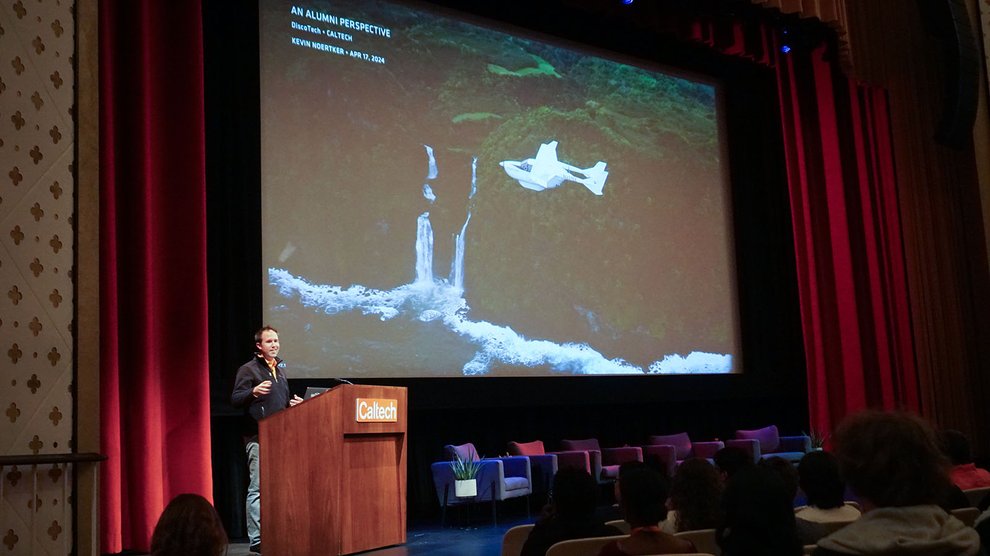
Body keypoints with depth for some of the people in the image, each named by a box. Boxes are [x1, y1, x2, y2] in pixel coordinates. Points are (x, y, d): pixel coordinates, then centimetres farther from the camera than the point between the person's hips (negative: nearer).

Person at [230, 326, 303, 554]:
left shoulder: (281, 370, 21)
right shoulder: (248, 369, -2)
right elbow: (235, 399, -10)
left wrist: (293, 403, 10)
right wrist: (254, 391, -27)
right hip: (259, 437, -7)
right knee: (258, 489, -10)